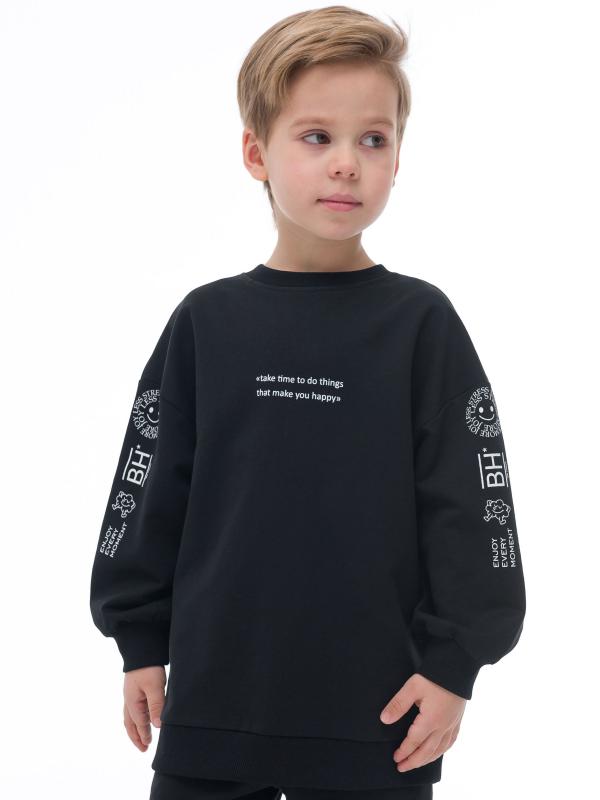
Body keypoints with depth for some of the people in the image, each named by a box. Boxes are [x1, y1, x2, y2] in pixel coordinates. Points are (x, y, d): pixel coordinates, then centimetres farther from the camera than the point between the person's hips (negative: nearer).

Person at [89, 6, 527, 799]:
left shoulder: (422, 324, -3)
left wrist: (454, 661, -6)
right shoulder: (206, 322, 3)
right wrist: (140, 642, 7)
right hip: (212, 704, 2)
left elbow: (468, 505, -2)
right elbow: (149, 491, 8)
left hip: (377, 713, -2)